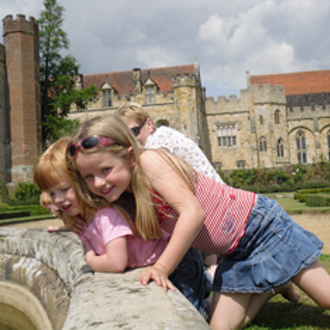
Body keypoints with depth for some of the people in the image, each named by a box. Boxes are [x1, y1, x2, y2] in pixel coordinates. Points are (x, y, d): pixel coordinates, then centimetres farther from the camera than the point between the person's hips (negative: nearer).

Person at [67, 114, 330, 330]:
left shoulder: (149, 160, -24)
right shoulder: (125, 197, -2)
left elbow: (193, 212, -32)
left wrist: (161, 267, -31)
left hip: (259, 223, -7)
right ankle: (273, 286, 25)